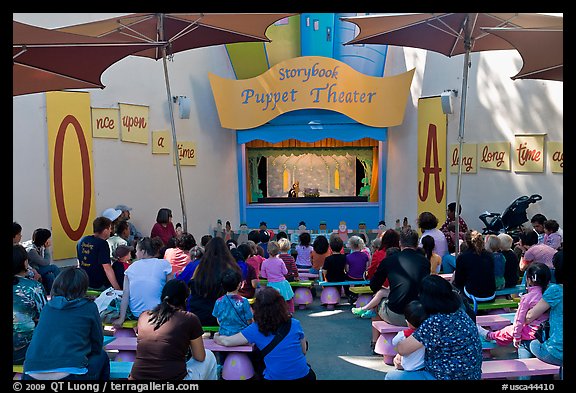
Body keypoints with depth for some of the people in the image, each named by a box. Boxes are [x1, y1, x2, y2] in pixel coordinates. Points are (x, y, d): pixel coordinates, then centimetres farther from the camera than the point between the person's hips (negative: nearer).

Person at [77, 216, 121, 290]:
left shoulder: (81, 241, 5)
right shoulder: (102, 244, -18)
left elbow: (79, 263, 15)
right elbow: (107, 268, -24)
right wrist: (117, 289, -23)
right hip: (100, 286, -8)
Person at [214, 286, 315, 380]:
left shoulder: (255, 329, -9)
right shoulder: (294, 324, -5)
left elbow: (226, 342, -6)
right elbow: (303, 351, 6)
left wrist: (217, 337, 15)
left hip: (274, 377, -1)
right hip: (303, 376, 2)